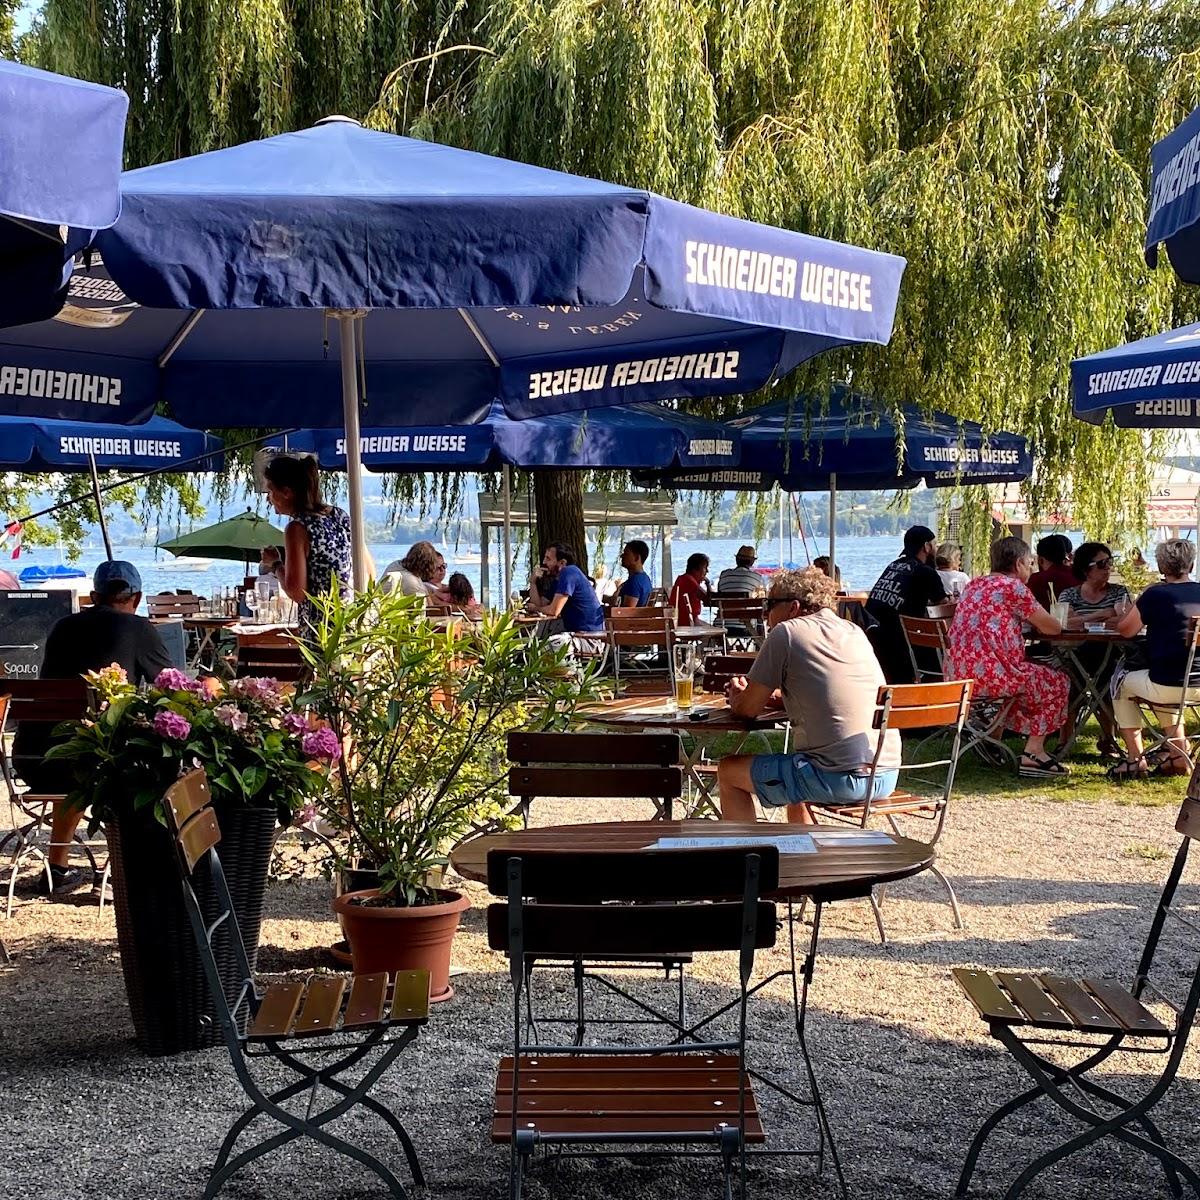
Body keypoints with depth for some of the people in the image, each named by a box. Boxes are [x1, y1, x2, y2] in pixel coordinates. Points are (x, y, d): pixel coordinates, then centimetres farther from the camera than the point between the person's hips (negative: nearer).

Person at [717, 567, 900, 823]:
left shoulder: (786, 632, -5)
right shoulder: (855, 632, 15)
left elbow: (747, 709, 0)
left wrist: (737, 696, 21)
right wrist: (779, 694, 26)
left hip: (839, 778, -8)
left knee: (729, 771, 11)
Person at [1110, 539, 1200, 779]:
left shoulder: (1155, 595, -11)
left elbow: (1125, 630, 0)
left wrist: (1130, 611, 17)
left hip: (1168, 685, -6)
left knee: (1122, 685, 23)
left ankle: (1135, 760, 18)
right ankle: (1177, 754, 31)